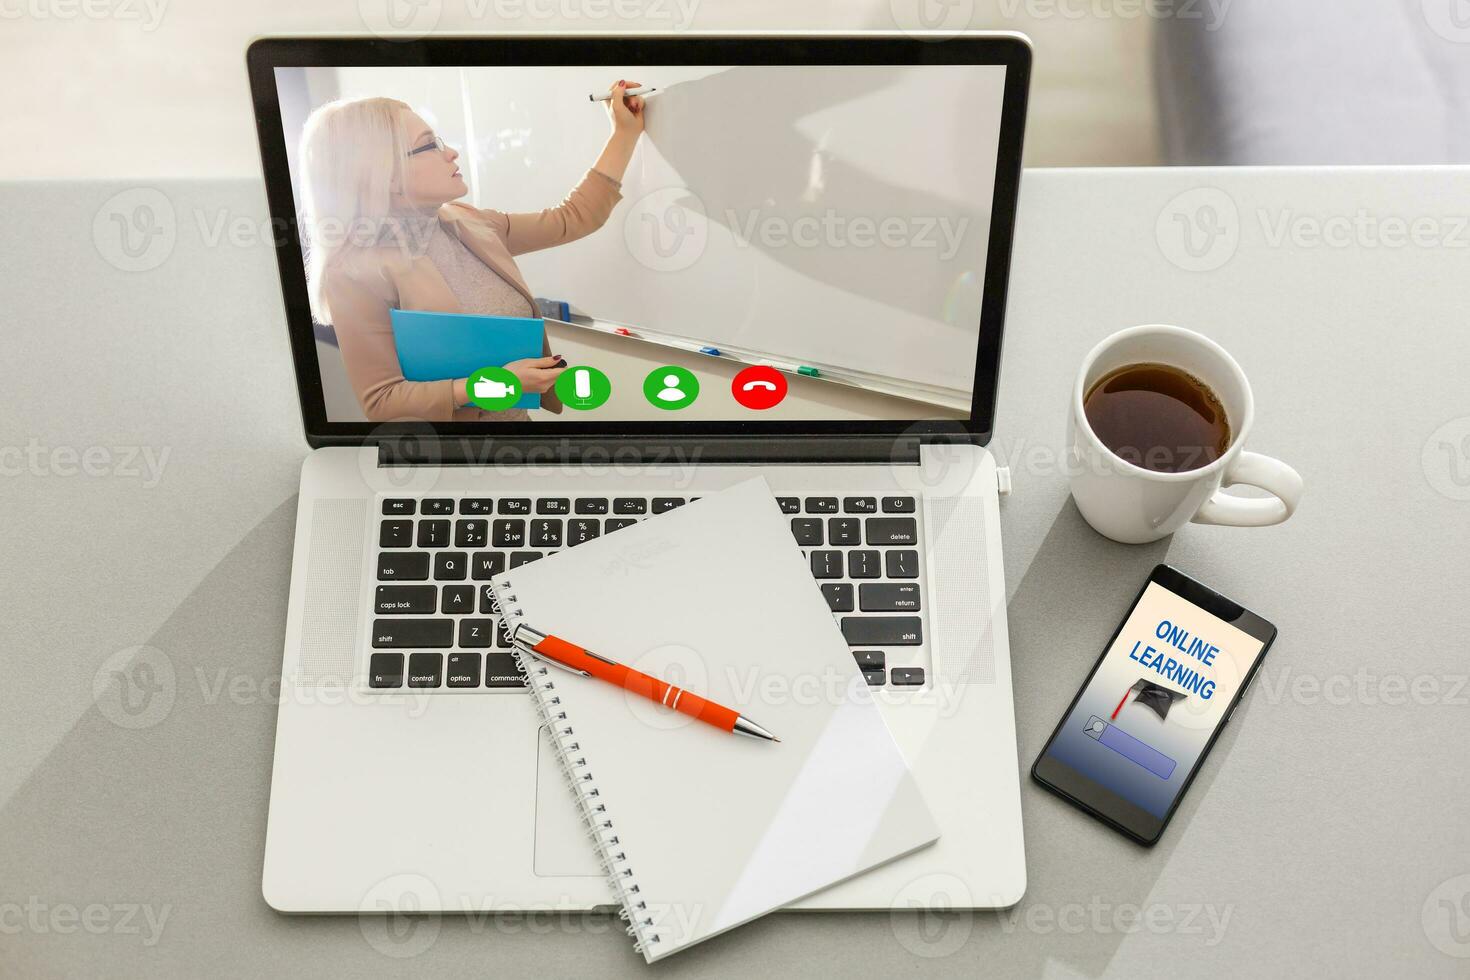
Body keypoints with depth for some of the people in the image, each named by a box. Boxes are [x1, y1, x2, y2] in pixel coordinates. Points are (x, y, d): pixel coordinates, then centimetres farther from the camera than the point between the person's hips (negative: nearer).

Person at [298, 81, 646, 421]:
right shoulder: (358, 275, -21)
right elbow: (381, 401, -21)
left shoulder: (469, 225, -1)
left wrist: (626, 132, 7)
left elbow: (575, 218, 9)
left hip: (518, 413, 7)